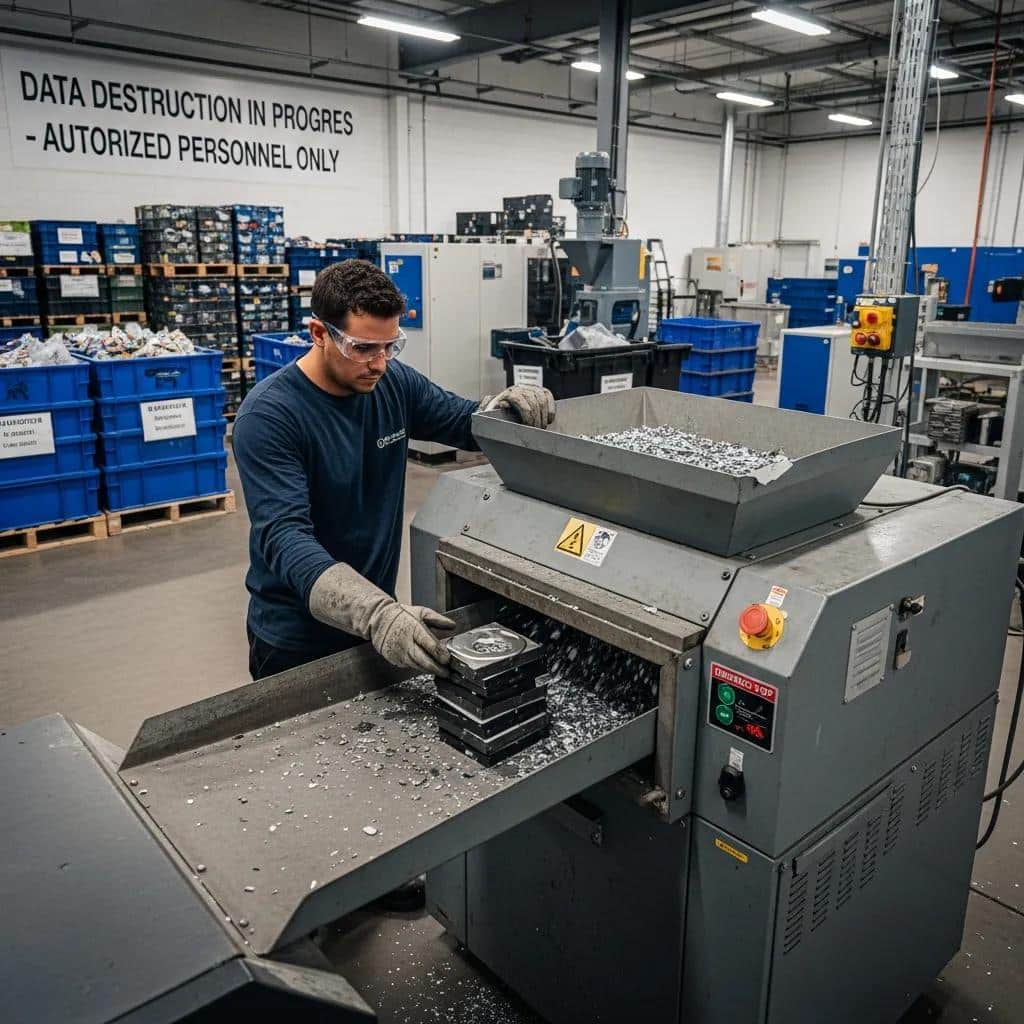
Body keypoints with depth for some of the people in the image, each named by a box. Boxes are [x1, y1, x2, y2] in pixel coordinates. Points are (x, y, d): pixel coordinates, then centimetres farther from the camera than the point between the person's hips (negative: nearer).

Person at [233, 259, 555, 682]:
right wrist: (377, 614, -48)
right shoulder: (267, 416, -23)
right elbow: (284, 536, -33)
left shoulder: (394, 383, -6)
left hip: (378, 618, 6)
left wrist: (505, 405, -18)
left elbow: (467, 423, 7)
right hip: (298, 638, -5)